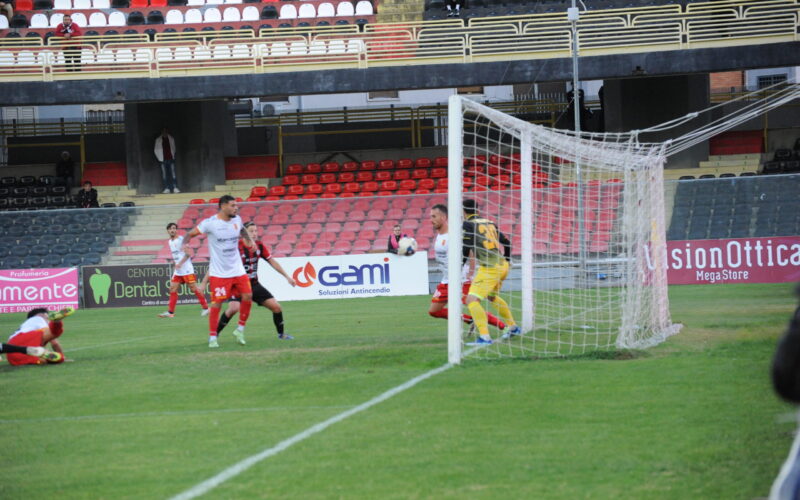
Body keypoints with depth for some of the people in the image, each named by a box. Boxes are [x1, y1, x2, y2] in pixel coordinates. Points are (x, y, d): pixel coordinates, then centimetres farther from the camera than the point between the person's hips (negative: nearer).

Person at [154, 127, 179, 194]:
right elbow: (156, 150, 8)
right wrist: (159, 158, 2)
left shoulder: (171, 139, 8)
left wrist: (173, 155, 6)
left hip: (171, 159, 1)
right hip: (163, 160, -1)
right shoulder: (158, 140, 4)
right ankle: (166, 188, 1)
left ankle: (175, 188, -7)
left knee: (173, 174, -6)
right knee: (164, 174, -2)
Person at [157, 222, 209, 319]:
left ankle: (205, 308, 0)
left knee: (194, 288, -8)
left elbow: (187, 253, -16)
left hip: (187, 269, -8)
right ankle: (170, 312, 5)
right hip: (177, 270, 8)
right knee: (172, 289, 2)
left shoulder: (181, 239, -11)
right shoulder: (170, 242, 13)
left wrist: (180, 263, -23)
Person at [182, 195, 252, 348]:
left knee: (247, 297, -4)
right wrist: (185, 243, -27)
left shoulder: (237, 220, 4)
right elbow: (191, 234, -8)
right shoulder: (210, 223, -13)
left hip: (237, 270, 5)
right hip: (219, 272, -5)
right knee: (217, 303, -6)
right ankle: (212, 337, 5)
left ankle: (240, 330, 14)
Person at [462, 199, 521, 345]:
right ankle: (513, 327, 44)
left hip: (489, 268, -8)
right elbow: (506, 242, 21)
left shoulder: (468, 225, -6)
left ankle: (484, 337, -26)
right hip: (502, 265, 8)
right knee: (491, 296, 31)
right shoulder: (489, 223, 15)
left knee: (472, 300, -12)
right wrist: (506, 261, 34)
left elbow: (465, 250, -11)